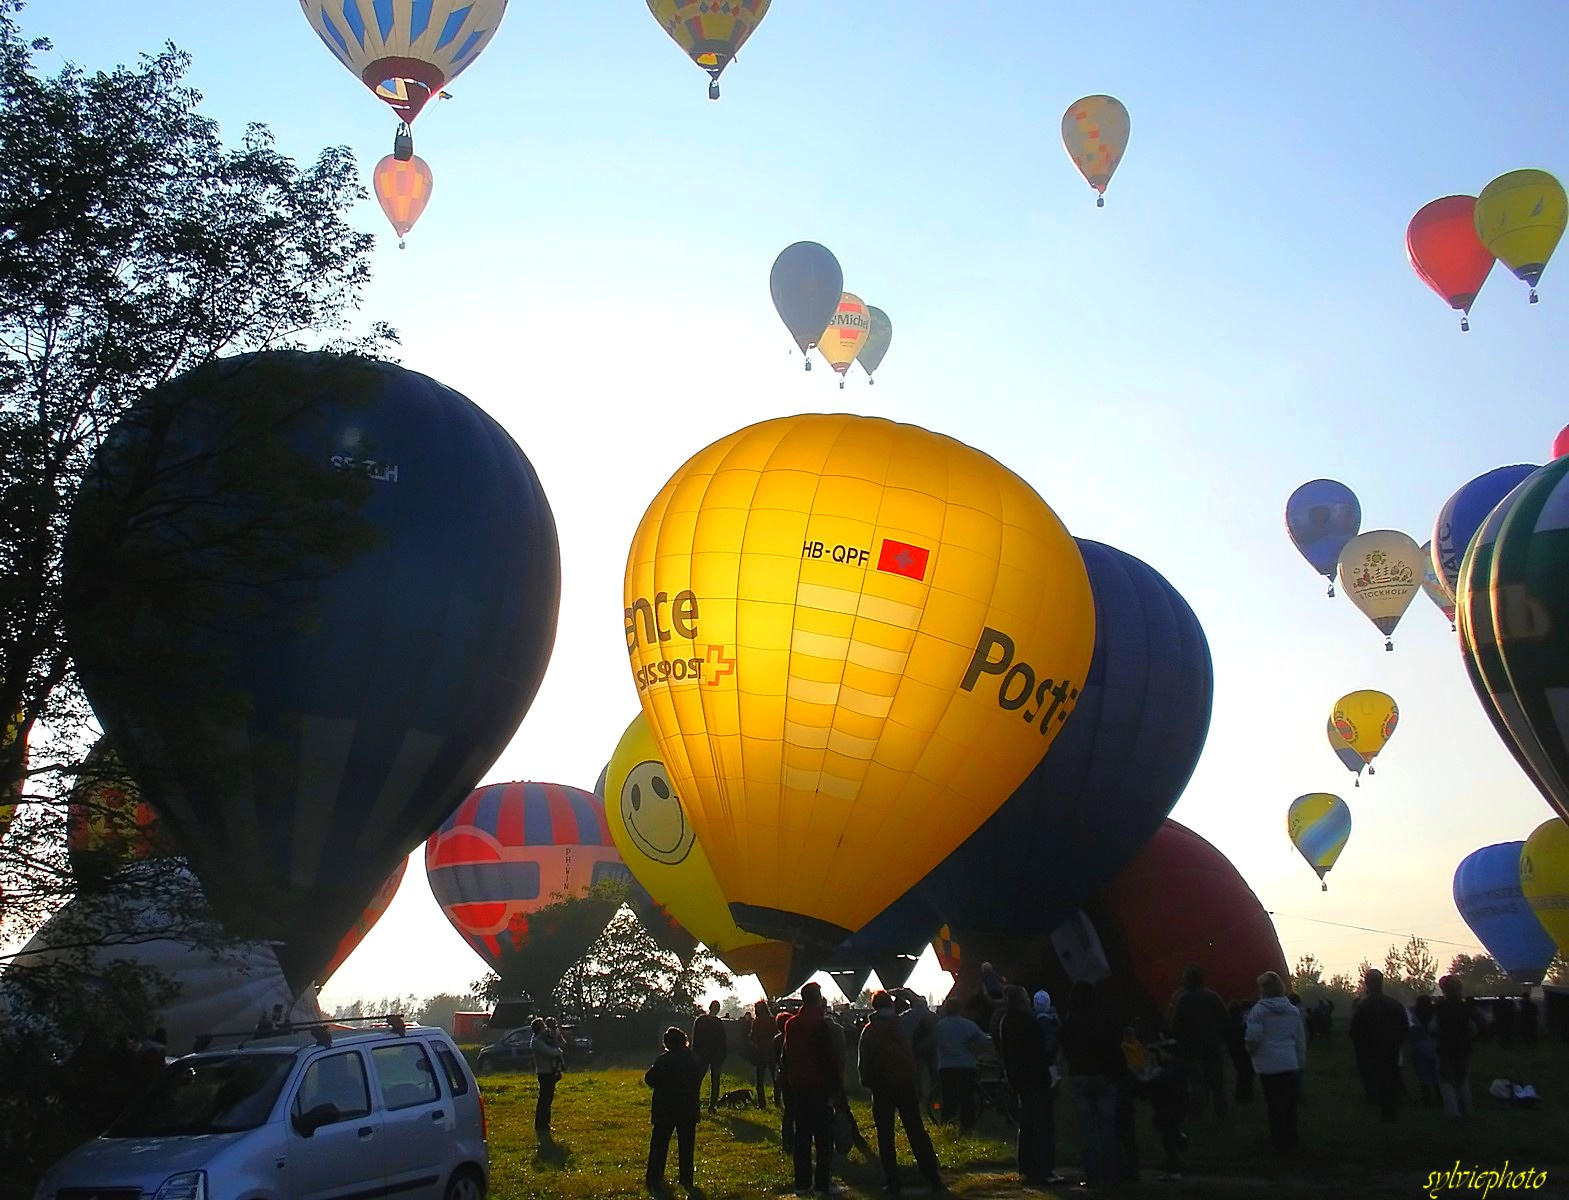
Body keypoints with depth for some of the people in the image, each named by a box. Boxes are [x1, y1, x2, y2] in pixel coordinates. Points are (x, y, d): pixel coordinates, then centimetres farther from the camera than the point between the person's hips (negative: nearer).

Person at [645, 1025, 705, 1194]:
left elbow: (649, 1079, -9)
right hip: (689, 1109, 3)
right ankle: (686, 1179, 15)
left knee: (659, 1144, 9)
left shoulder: (664, 1060, -17)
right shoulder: (696, 1060, -3)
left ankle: (654, 1178, 11)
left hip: (665, 1109, -3)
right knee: (686, 1145, 13)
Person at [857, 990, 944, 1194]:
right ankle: (933, 1177, 6)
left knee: (885, 1135, 6)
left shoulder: (869, 1031, -3)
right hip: (906, 1085, 2)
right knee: (916, 1131, 8)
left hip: (882, 1087, -2)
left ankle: (892, 1181, 2)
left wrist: (866, 1082, 11)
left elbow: (863, 1062, -1)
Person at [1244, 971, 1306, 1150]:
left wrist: (1250, 1050, 5)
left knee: (1273, 1103, 5)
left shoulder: (1259, 1010, -10)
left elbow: (1253, 1037, -16)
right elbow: (1301, 1039, 8)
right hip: (1290, 1063, 4)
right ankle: (1290, 1139, 15)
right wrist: (1301, 1062, 16)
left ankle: (1279, 1140, 11)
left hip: (1268, 1065, -4)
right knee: (1289, 1103, 9)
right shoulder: (1293, 1010, 5)